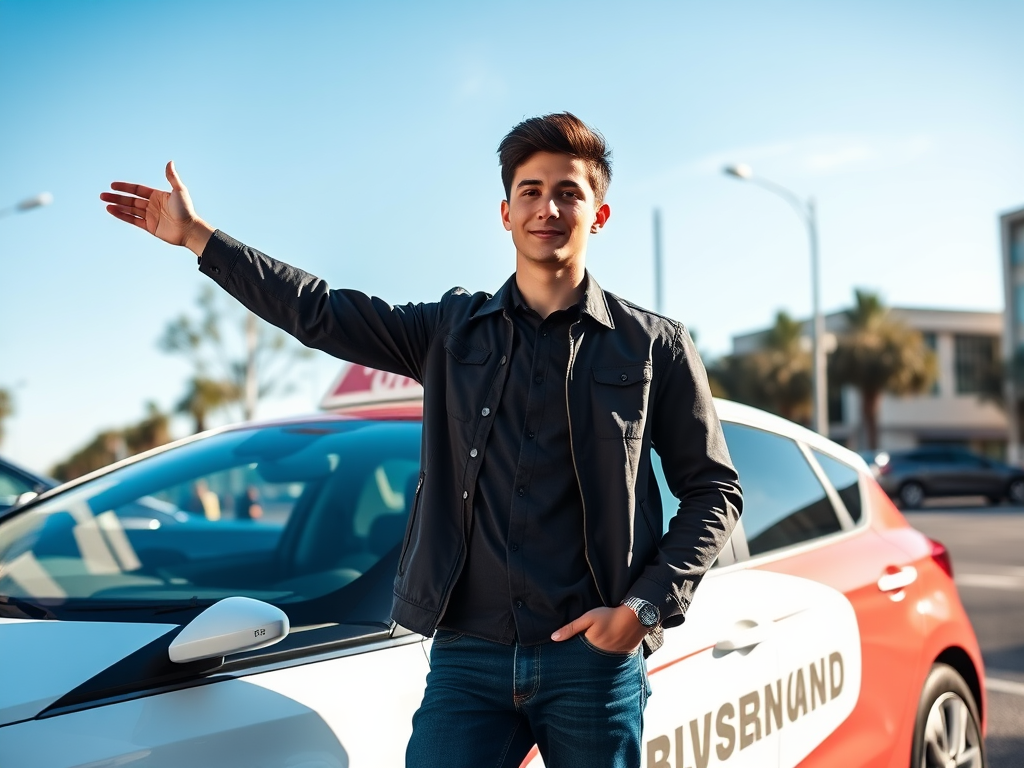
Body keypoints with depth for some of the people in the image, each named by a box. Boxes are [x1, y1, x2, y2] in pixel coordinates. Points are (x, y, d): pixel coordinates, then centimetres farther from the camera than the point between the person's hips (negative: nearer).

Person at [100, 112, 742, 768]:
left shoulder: (654, 345, 3)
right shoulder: (453, 330, 10)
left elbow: (715, 490, 4)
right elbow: (321, 313, 10)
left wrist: (647, 606, -8)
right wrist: (197, 236, 9)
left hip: (592, 659, -1)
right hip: (467, 656, 2)